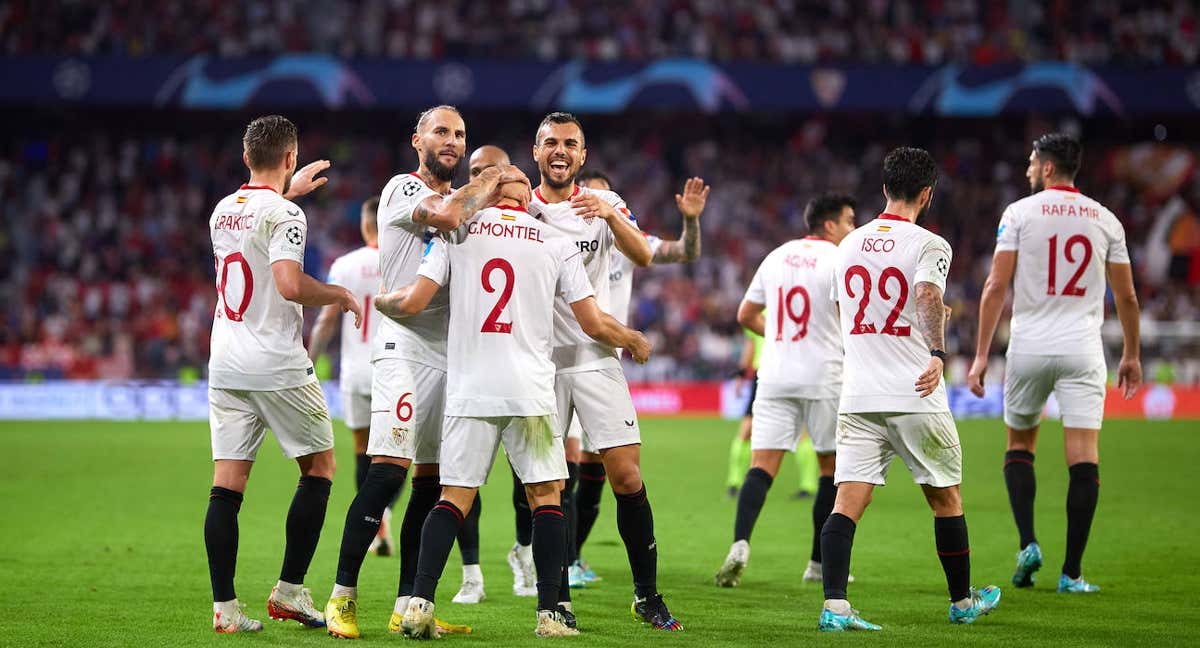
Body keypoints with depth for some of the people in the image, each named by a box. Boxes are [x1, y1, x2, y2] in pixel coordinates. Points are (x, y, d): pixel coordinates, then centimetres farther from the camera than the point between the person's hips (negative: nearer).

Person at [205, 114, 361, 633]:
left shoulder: (222, 211, 12)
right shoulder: (284, 215, -11)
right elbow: (290, 284, -23)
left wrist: (291, 189, 45)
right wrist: (340, 295, -6)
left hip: (225, 365, 6)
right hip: (277, 366, -6)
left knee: (227, 484, 2)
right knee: (319, 465, 10)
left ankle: (224, 606, -3)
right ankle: (289, 590, 5)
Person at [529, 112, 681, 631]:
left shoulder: (604, 204, 5)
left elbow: (642, 257, -12)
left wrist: (609, 215, -29)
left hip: (596, 358, 0)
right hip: (539, 359, 0)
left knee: (627, 476, -6)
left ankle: (647, 593, 3)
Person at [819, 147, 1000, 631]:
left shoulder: (848, 245, 13)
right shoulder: (928, 245, -5)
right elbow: (928, 295, -26)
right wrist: (937, 351, -32)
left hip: (857, 394, 4)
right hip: (915, 396, -4)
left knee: (848, 501, -4)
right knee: (946, 497, 14)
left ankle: (834, 606, -19)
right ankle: (962, 601, 26)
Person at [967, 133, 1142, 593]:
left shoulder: (1020, 213, -1)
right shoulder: (1105, 220, 7)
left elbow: (996, 287, -6)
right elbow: (1126, 297, 11)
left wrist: (982, 354, -3)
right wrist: (1131, 355, 22)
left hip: (1029, 347, -1)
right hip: (1083, 349, 1)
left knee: (1019, 446, 18)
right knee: (1083, 457, -1)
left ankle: (1027, 543, 1)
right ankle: (1072, 572, -5)